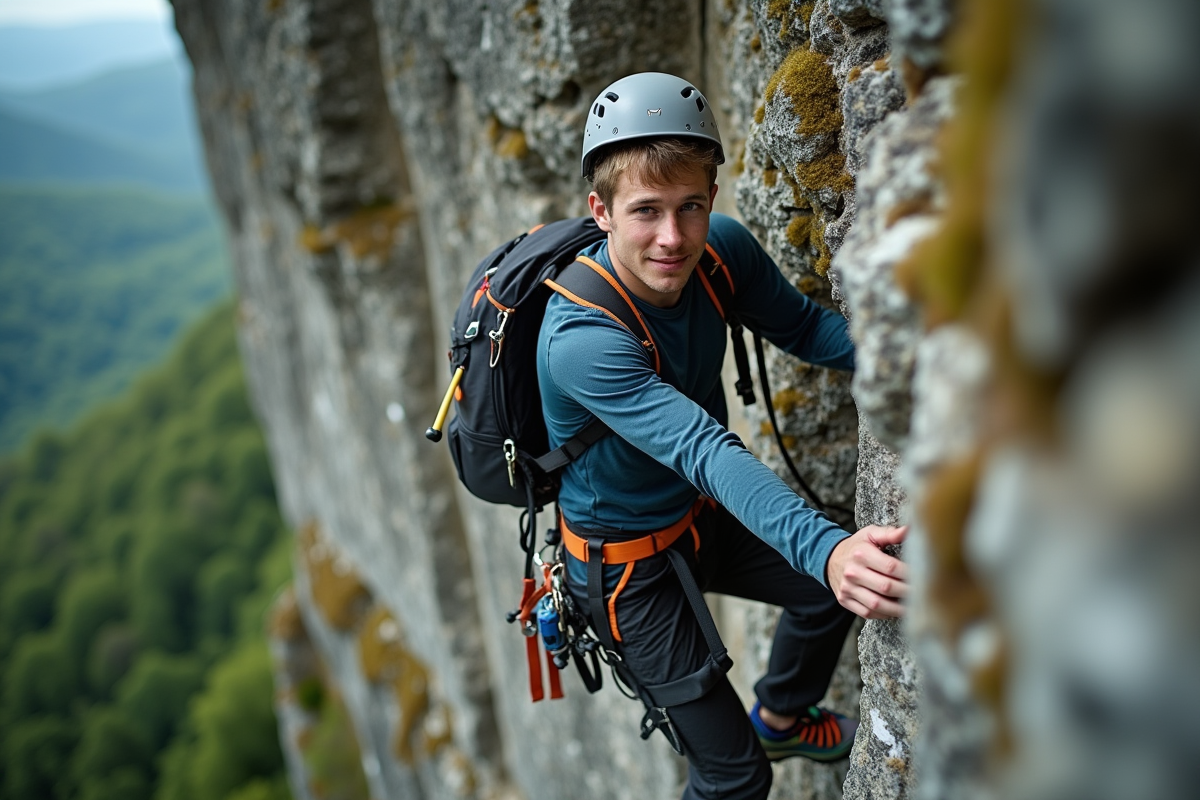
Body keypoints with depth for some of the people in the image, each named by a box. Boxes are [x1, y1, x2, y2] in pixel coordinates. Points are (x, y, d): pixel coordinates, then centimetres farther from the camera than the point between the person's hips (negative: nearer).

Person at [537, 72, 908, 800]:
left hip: (702, 517, 7)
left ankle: (781, 720, 45)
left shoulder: (723, 248, -16)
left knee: (848, 586, 19)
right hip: (629, 559, -6)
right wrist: (825, 550, -59)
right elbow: (707, 452, -46)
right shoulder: (580, 341, -36)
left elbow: (803, 324, -6)